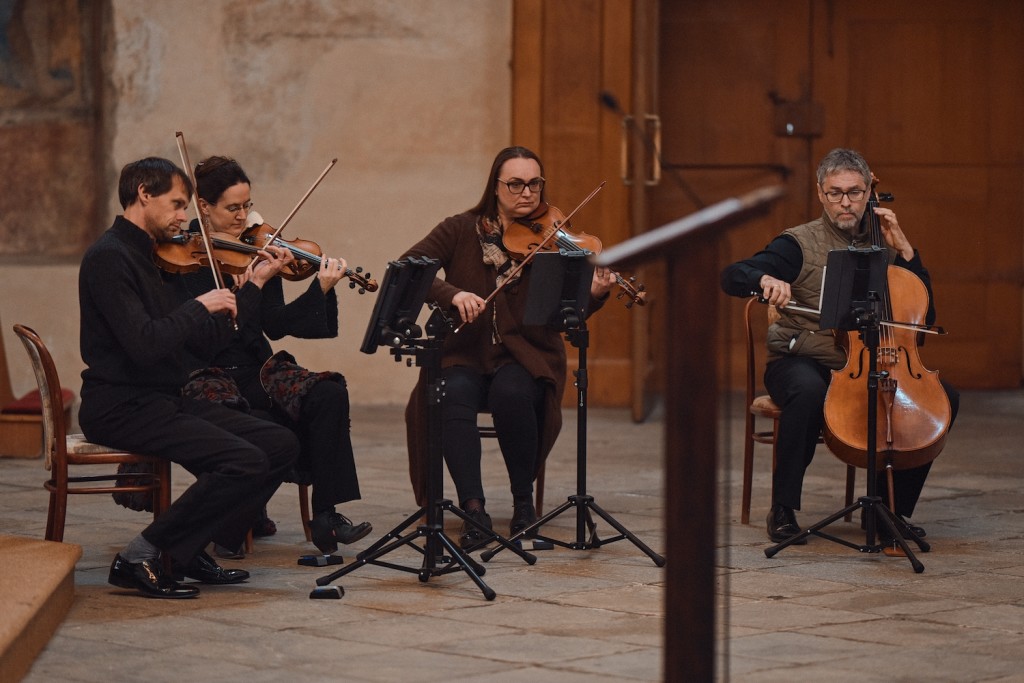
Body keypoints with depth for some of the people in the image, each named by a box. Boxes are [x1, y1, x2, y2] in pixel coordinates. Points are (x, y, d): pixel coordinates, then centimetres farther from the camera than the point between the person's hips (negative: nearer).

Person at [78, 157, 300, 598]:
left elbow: (198, 340, 16)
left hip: (164, 400, 10)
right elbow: (145, 344, -25)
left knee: (280, 445, 0)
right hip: (121, 408, -10)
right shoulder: (109, 257, -13)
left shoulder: (147, 257, 18)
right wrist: (200, 306, -12)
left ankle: (190, 550, 3)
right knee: (244, 460, -24)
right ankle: (140, 557, -15)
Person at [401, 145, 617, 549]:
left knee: (511, 393, -34)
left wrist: (594, 295, -29)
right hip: (466, 355, 0)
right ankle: (474, 509, -36)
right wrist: (452, 294, -24)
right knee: (452, 396, -33)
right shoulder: (462, 230, 4)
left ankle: (524, 501, -15)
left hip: (526, 357, 0)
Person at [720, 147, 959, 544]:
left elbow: (924, 314, 8)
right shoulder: (800, 244, 0)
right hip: (802, 362, -4)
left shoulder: (880, 247, 12)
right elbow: (732, 277, -12)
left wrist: (903, 250, 0)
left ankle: (892, 507, -5)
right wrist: (766, 280, -35)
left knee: (943, 397, -17)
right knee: (809, 393, -40)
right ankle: (783, 510, -26)